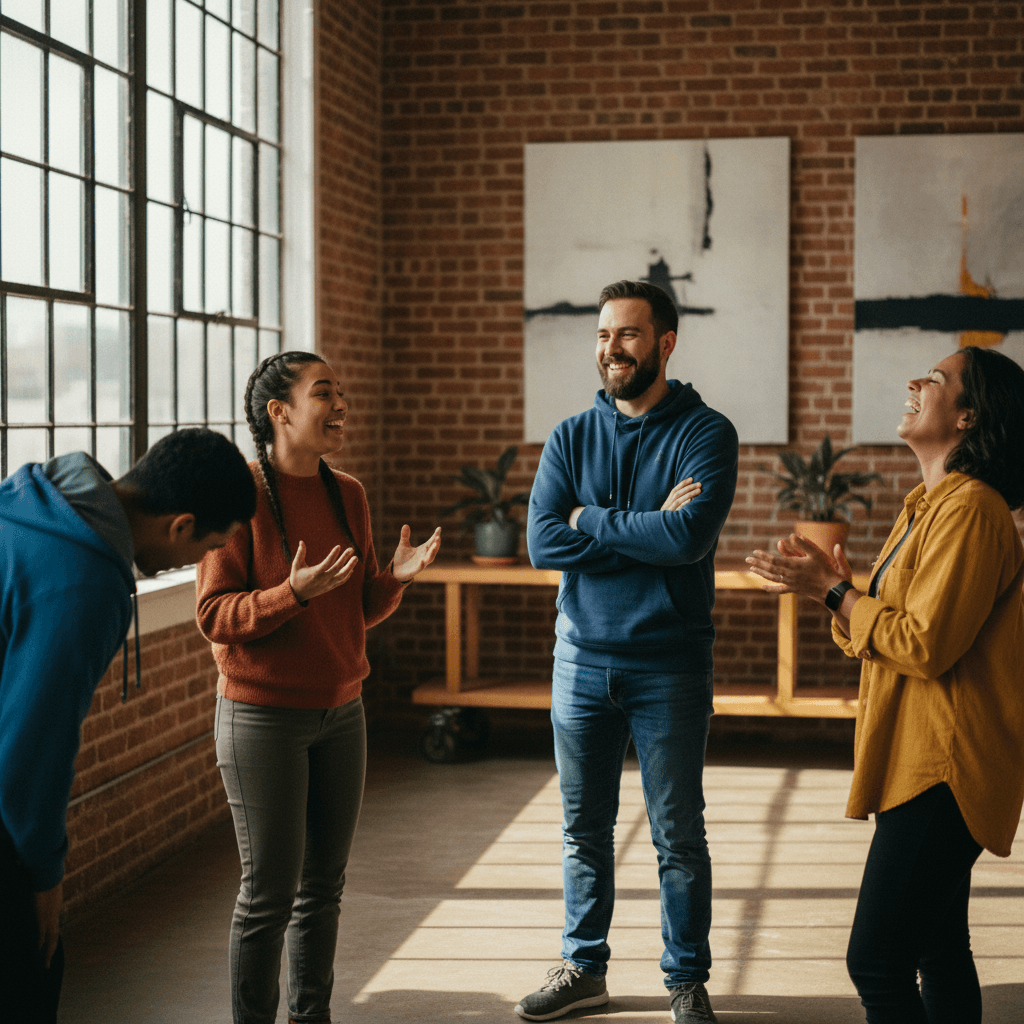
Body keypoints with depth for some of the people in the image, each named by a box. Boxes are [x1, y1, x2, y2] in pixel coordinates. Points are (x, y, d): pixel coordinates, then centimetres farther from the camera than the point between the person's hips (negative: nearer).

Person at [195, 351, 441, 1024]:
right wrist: (295, 593, -28)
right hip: (263, 716, -6)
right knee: (270, 892, -1)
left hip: (341, 713, 6)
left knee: (324, 885, 12)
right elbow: (214, 615, -14)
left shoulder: (347, 495, 7)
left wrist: (394, 578, -8)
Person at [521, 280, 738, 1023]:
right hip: (582, 657, 4)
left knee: (679, 835, 5)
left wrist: (593, 521, -11)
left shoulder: (706, 434, -6)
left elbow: (690, 536, -22)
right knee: (584, 829, 13)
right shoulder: (571, 438, 5)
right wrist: (647, 528, -14)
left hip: (668, 662, -3)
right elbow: (542, 542, -8)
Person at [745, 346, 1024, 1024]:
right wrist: (835, 585, 4)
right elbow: (882, 630, 21)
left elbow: (926, 644, -21)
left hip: (944, 770, -11)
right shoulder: (929, 507, 19)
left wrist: (832, 591, -12)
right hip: (922, 764, 11)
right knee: (939, 954, 15)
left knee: (877, 962, -12)